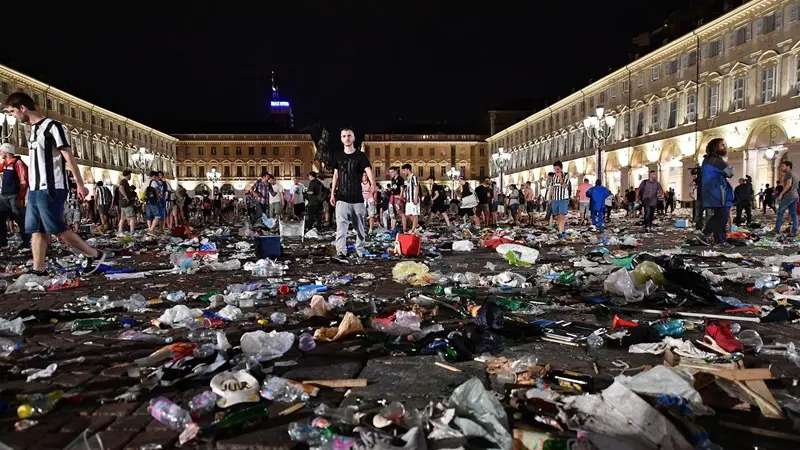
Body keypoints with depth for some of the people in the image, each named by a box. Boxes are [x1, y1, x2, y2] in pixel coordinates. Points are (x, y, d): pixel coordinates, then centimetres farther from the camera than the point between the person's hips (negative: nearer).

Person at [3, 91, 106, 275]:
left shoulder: (52, 126, -7)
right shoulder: (32, 131, 18)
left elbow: (68, 157, -11)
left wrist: (80, 184, -15)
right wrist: (31, 187, 19)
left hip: (51, 189, -8)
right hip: (35, 189, 8)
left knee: (58, 229, -6)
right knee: (37, 231, 6)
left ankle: (95, 255, 6)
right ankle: (38, 271, 9)